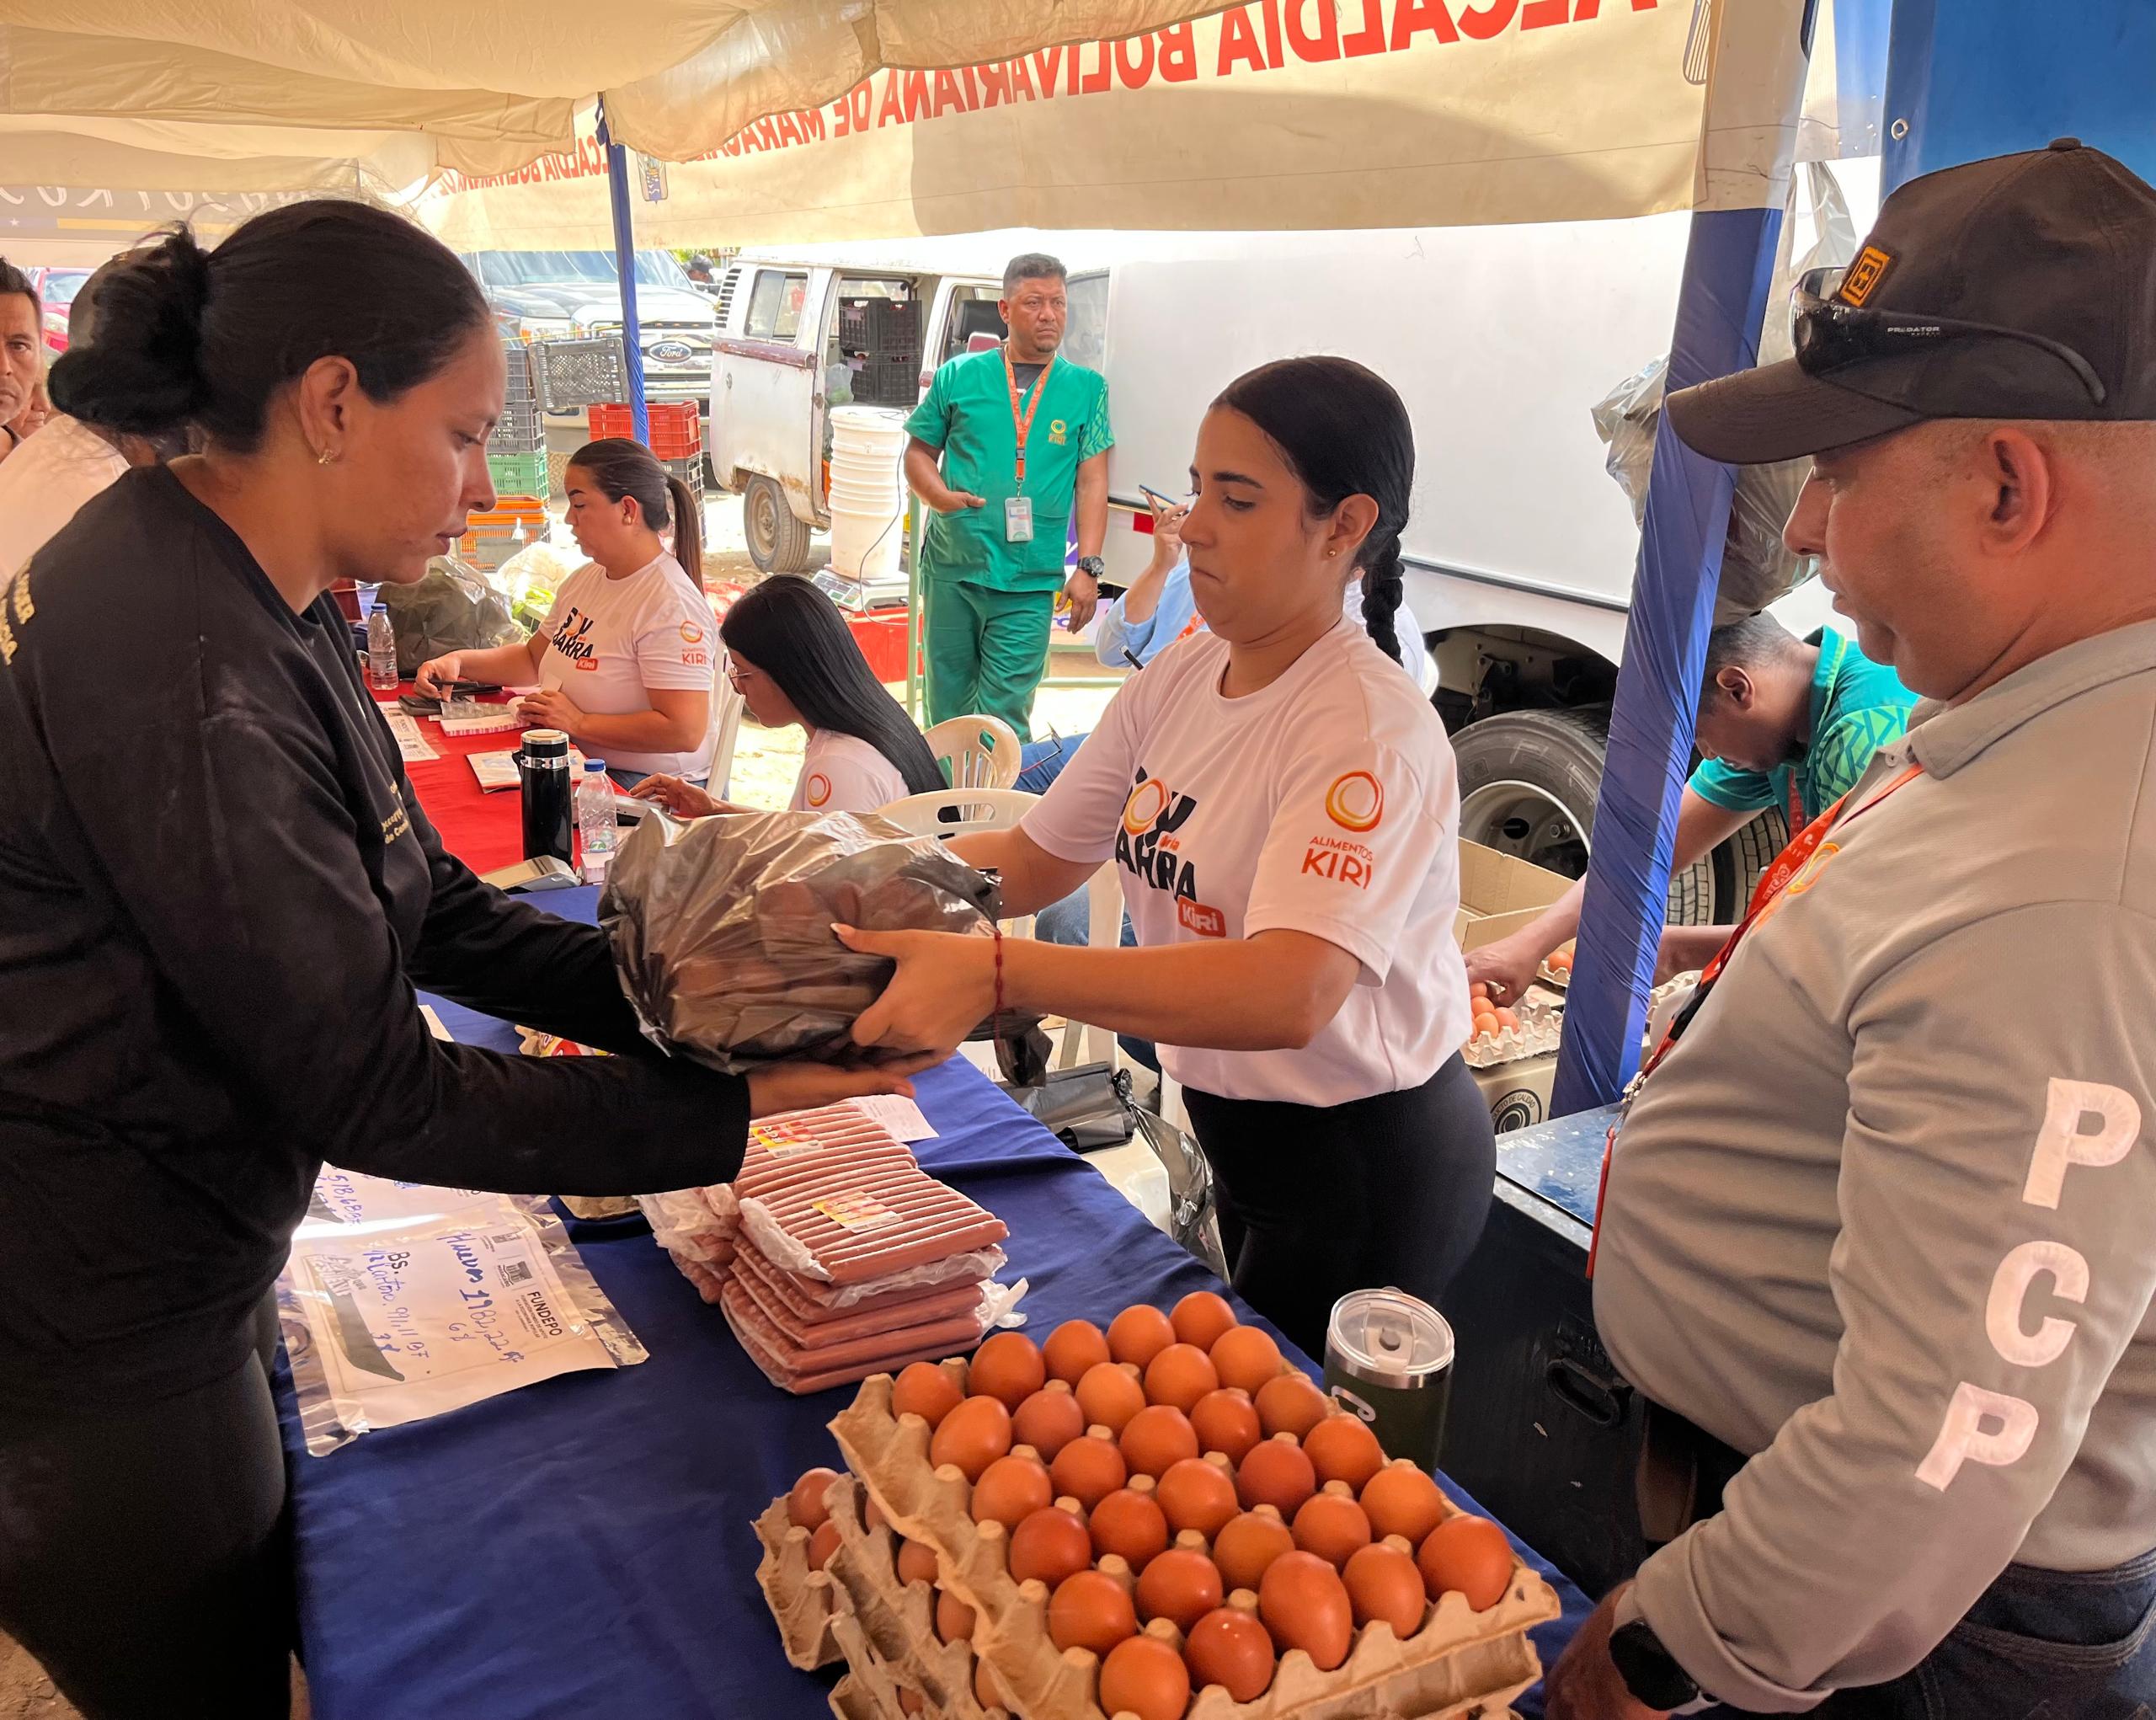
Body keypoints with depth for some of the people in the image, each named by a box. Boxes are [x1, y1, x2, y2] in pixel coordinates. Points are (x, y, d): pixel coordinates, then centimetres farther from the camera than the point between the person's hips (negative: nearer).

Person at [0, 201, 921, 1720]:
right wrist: (731, 1113, -22)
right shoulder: (188, 681, -31)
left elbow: (429, 909, 2)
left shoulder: (253, 597, 1)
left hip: (186, 1271, 8)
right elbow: (370, 1096, -26)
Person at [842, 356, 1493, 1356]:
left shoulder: (1371, 730, -27)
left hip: (1365, 1170, -7)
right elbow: (1034, 862, 0)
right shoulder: (1180, 676, -2)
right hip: (1242, 1133, 7)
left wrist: (996, 974, -47)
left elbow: (1288, 996, -40)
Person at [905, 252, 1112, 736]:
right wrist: (940, 496, -10)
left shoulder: (1087, 388, 6)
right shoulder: (959, 376, 6)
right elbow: (919, 452, 12)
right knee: (947, 709, 11)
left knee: (1004, 716, -3)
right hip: (951, 573, 2)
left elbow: (1092, 482, 3)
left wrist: (1088, 567, -7)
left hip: (1029, 586, -1)